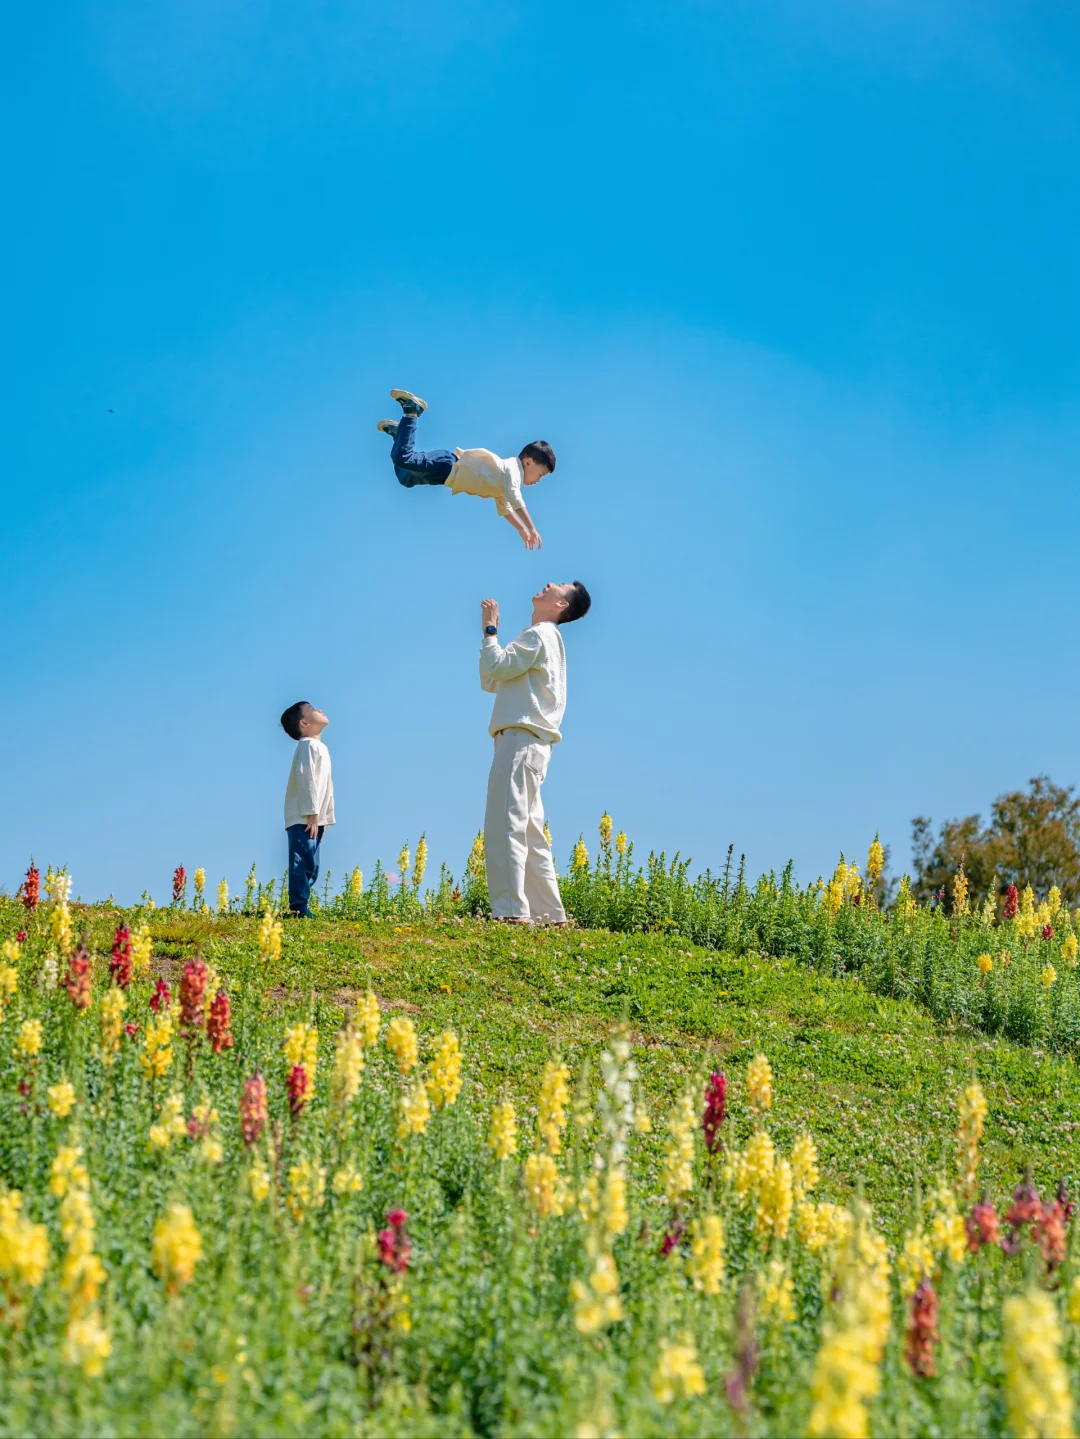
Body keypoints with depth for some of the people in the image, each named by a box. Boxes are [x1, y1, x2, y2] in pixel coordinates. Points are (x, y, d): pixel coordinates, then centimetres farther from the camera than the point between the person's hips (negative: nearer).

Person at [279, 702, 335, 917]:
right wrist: (312, 813, -23)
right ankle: (298, 910, -15)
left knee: (310, 867, 10)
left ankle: (300, 909, 13)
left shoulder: (321, 748, 22)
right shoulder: (308, 745, -9)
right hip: (303, 819, -10)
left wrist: (326, 816, 19)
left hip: (314, 819, 10)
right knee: (302, 865, -13)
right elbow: (306, 778, -18)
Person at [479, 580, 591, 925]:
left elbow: (496, 667, -15)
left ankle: (510, 911, -25)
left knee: (505, 825, -18)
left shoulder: (540, 634, -4)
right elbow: (491, 681, 25)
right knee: (529, 832, 11)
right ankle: (549, 913, 11)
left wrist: (490, 631, 0)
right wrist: (490, 633, 20)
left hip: (521, 739, -10)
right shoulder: (542, 638, 26)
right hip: (528, 742, 10)